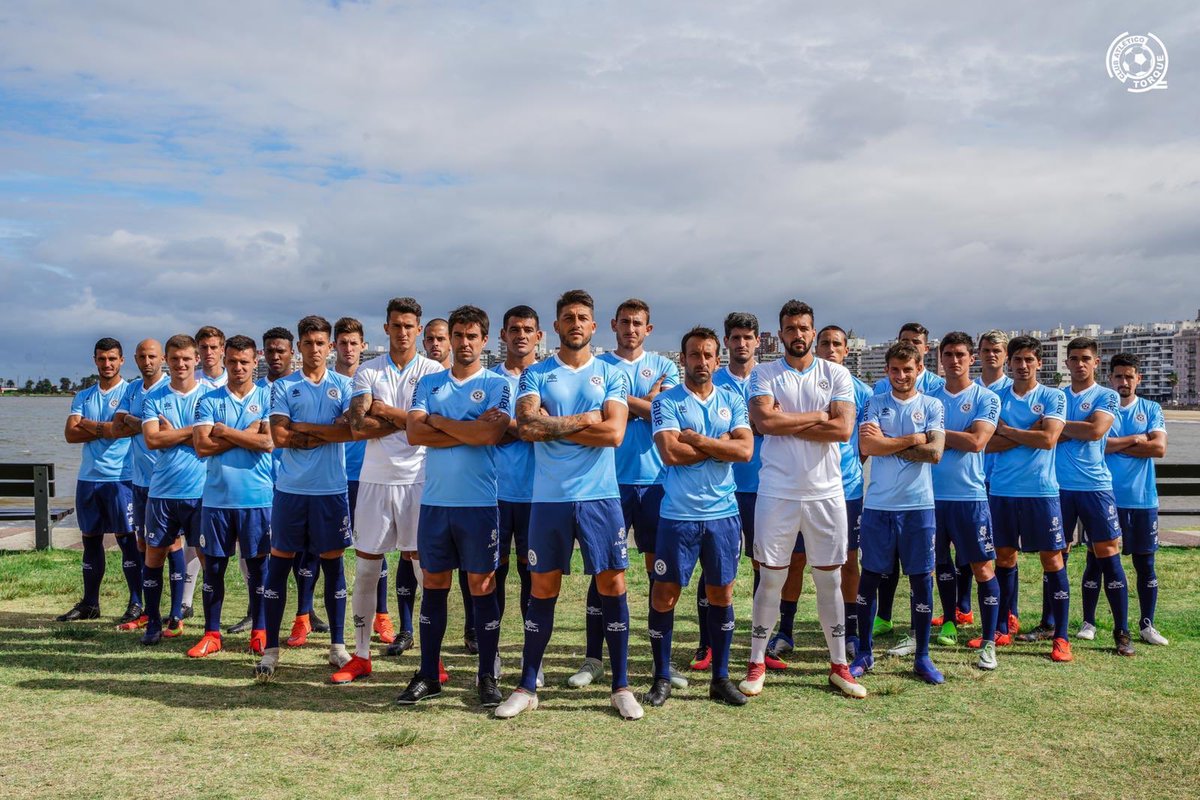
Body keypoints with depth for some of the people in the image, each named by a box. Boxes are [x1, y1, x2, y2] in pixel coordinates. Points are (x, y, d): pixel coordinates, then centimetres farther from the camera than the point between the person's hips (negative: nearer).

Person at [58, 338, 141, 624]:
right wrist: (106, 429, -10)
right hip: (88, 478, 6)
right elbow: (70, 434, 1)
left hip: (120, 477, -6)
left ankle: (136, 603, 5)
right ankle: (89, 603, 21)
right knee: (90, 539, 11)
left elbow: (128, 428, -17)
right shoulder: (83, 397, 13)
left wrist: (90, 425, -5)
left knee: (126, 538, -2)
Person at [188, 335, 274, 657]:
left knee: (258, 564, 6)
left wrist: (225, 431, -7)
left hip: (257, 497, -2)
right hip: (216, 496, 2)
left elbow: (268, 441, -11)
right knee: (213, 565, 8)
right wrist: (247, 433, -10)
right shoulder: (209, 401, 7)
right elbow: (202, 445, -6)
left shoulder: (266, 397, 2)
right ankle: (211, 634, 19)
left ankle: (260, 632, 18)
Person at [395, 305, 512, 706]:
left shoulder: (496, 384, 0)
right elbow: (414, 433, -4)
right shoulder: (429, 383, 10)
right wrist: (469, 432, -12)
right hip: (434, 500, 3)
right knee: (433, 585, 10)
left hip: (479, 503, -3)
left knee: (482, 587, 4)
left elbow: (490, 434, -17)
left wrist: (437, 420, -6)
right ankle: (428, 675, 20)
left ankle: (488, 676, 15)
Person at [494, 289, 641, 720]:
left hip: (600, 496, 0)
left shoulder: (611, 375, 6)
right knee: (543, 589, 7)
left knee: (613, 586, 4)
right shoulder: (536, 374, 7)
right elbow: (527, 426, -11)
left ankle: (621, 686, 17)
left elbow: (615, 433, -9)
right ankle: (527, 687, 19)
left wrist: (553, 425, -9)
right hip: (549, 497, 0)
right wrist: (585, 420, -10)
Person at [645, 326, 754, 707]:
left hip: (724, 514, 3)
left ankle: (720, 678, 23)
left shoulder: (732, 400, 7)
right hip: (678, 515, -3)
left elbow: (745, 450, -7)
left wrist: (695, 438, -12)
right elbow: (670, 453, -17)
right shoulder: (666, 401, -2)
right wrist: (720, 444, -9)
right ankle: (662, 678, 18)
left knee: (721, 594, 10)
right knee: (664, 594, 2)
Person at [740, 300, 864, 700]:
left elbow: (843, 429, -8)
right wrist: (816, 417, -7)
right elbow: (764, 420, -15)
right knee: (770, 578, 4)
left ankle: (839, 665, 21)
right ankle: (756, 663, 16)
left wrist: (787, 423, -9)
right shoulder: (764, 374, 3)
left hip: (826, 491, 2)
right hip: (777, 491, -1)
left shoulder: (836, 374, 5)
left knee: (830, 578, 9)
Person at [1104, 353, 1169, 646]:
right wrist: (1135, 440, -7)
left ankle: (1146, 625, 17)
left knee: (1145, 563, 6)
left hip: (1143, 499, 2)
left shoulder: (1151, 409, 7)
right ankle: (1088, 622, 13)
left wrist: (1115, 445, -7)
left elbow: (1159, 448, -8)